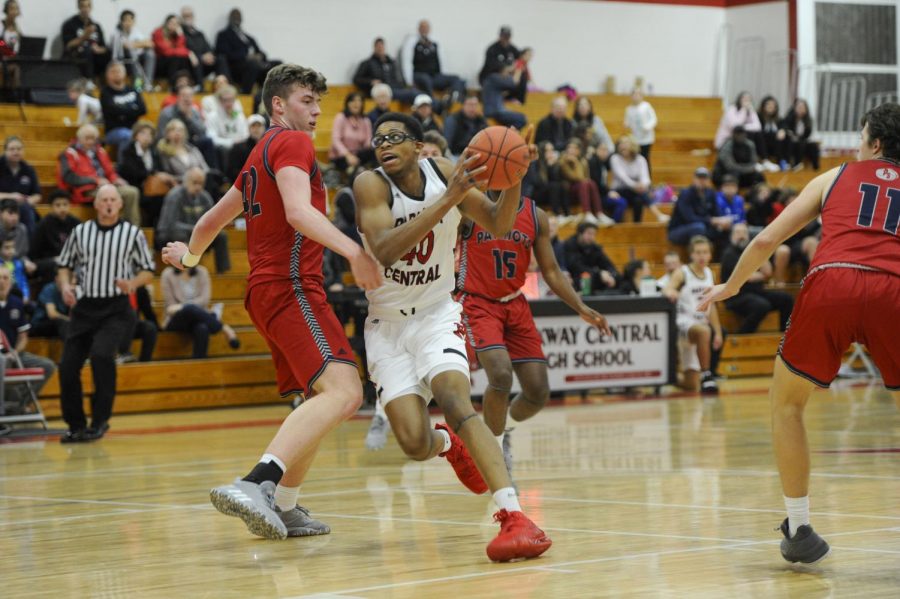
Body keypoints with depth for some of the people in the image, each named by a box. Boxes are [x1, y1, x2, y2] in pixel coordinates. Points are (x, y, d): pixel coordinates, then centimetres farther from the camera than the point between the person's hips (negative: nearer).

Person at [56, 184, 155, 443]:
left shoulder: (133, 233, 2)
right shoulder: (80, 232, 8)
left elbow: (148, 271, 6)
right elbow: (64, 266, 15)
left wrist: (132, 283, -14)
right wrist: (65, 285, -6)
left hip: (116, 308, -3)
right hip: (84, 307, 3)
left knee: (101, 354, -27)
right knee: (68, 366, -4)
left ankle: (100, 420, -12)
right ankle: (76, 425, 15)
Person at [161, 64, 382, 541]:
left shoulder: (259, 157, 25)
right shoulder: (292, 142, -3)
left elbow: (214, 219, 37)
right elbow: (298, 211, -21)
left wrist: (189, 256, 57)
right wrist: (354, 251, -33)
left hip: (265, 289, 10)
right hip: (290, 285, -10)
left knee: (321, 399, 21)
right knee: (344, 392, -26)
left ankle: (283, 508, 21)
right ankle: (255, 484, -41)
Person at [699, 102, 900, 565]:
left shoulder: (835, 177, 24)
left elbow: (766, 240, 21)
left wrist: (730, 287, 36)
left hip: (830, 285, 0)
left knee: (786, 404, 20)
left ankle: (800, 531, 18)